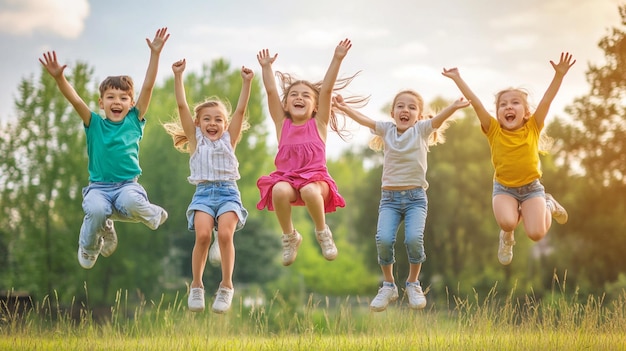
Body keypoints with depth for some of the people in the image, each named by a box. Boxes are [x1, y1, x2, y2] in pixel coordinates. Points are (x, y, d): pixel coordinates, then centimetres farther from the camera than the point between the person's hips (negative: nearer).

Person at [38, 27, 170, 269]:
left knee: (129, 202, -36)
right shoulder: (94, 124, 6)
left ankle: (154, 215, 1)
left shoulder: (134, 122, 6)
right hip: (99, 186, 1)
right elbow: (74, 99, -8)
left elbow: (148, 87, 0)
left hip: (128, 184, -1)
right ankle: (88, 247, 1)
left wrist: (155, 54, -7)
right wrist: (58, 77, -25)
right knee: (96, 210, -32)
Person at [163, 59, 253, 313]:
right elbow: (182, 106, 7)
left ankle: (226, 286, -8)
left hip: (228, 192, 0)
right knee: (202, 234, -23)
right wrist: (178, 77, 2)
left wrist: (247, 82, -1)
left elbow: (240, 110, 7)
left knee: (225, 234, -23)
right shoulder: (196, 140, 14)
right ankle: (196, 286, -6)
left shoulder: (228, 140, 15)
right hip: (203, 193, 0)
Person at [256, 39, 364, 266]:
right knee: (279, 191, -34)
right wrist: (266, 67, 2)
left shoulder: (318, 124, 7)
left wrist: (337, 59, -7)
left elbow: (327, 89, -1)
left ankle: (322, 232, -7)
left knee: (310, 191, -37)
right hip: (287, 177, 2)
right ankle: (289, 237, -7)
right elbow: (271, 92, 7)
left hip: (315, 178, -2)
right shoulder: (282, 124, 11)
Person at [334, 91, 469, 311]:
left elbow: (439, 119, -17)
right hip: (389, 197, 1)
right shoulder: (387, 130, 7)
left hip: (416, 197, -1)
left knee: (414, 238, -23)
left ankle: (413, 284, 4)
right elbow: (364, 120, -9)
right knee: (383, 239, -21)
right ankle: (388, 286, 4)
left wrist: (454, 107, -37)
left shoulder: (421, 130, 2)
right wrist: (345, 109, -27)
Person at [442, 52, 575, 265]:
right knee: (507, 222, -31)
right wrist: (457, 79, -16)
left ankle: (548, 206, 19)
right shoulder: (494, 131, -6)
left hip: (531, 186, 0)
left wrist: (559, 75, -25)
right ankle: (507, 236, 9)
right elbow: (476, 104, -12)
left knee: (536, 233, -16)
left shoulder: (532, 128, -5)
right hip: (504, 188, 0)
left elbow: (547, 100, -15)